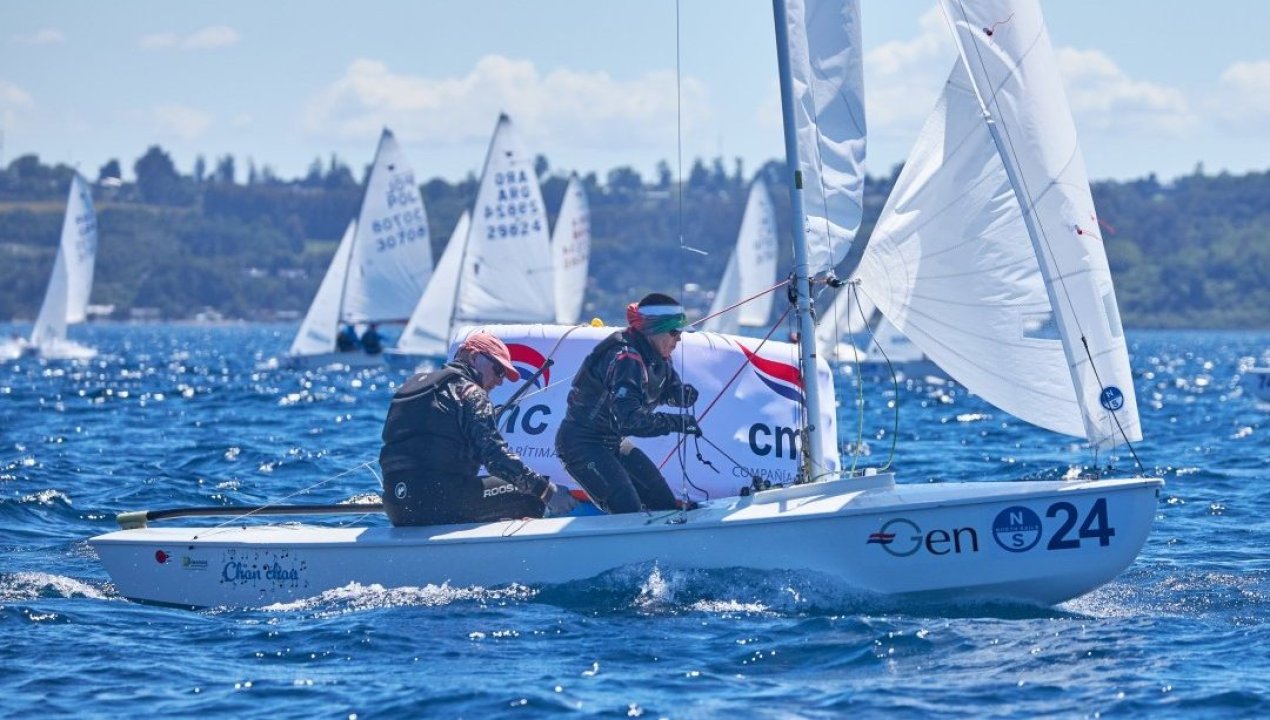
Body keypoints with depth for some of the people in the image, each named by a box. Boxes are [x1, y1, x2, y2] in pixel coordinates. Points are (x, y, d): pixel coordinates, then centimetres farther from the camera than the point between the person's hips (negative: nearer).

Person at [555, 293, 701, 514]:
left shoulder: (658, 358, 2)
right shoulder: (625, 359, -27)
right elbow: (629, 420, -36)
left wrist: (684, 394, -12)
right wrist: (676, 422, -34)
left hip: (613, 444, 10)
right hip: (581, 444, -10)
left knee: (666, 504, 7)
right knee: (628, 511, -23)